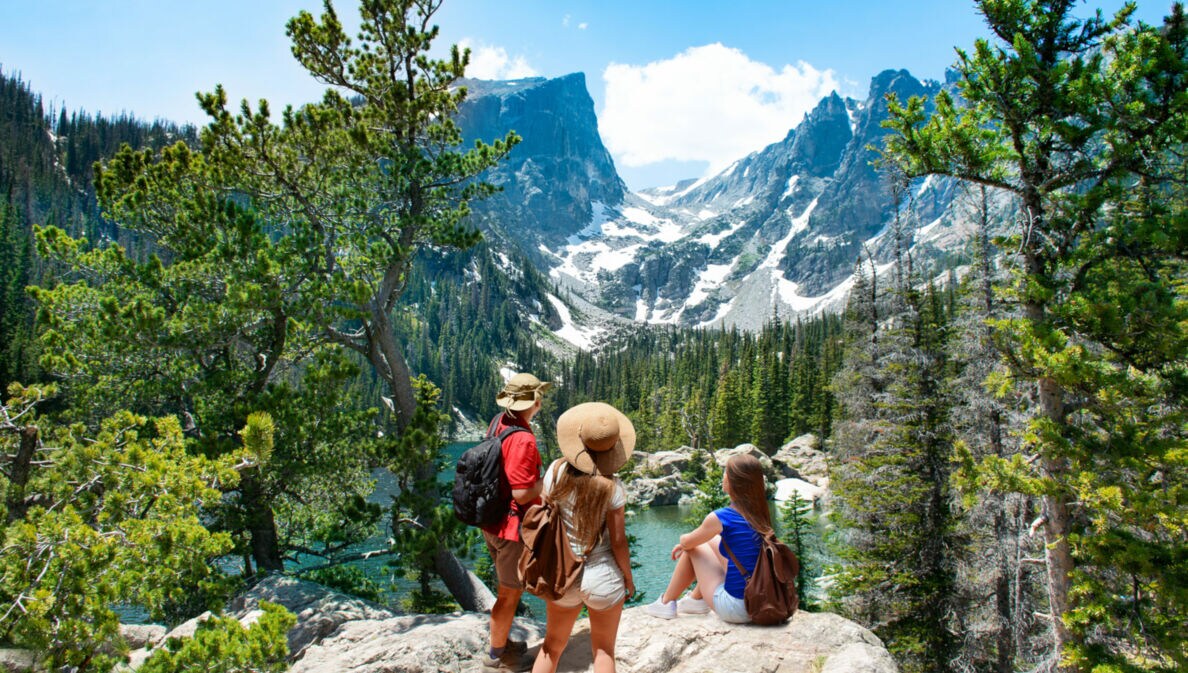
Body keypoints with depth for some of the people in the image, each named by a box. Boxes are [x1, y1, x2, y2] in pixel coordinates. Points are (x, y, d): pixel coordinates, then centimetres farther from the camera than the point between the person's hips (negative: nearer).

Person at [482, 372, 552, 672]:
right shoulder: (522, 439, -28)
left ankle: (502, 642, 41)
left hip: (494, 522, 9)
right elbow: (522, 493, -27)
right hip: (513, 527, -9)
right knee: (510, 593, 11)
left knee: (508, 588, 25)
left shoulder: (499, 423, -1)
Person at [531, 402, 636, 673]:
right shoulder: (612, 487, -19)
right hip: (603, 578, -3)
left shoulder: (557, 470, -11)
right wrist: (628, 578, 4)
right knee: (603, 650, 18)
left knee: (552, 646, 23)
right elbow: (618, 541, -13)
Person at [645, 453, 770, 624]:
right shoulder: (760, 514, 2)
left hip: (734, 609, -6)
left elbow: (687, 542, 2)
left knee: (693, 548, 10)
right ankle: (696, 599, 37)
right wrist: (685, 543, 26)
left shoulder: (720, 518, -18)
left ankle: (666, 604, 26)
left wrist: (684, 540, 25)